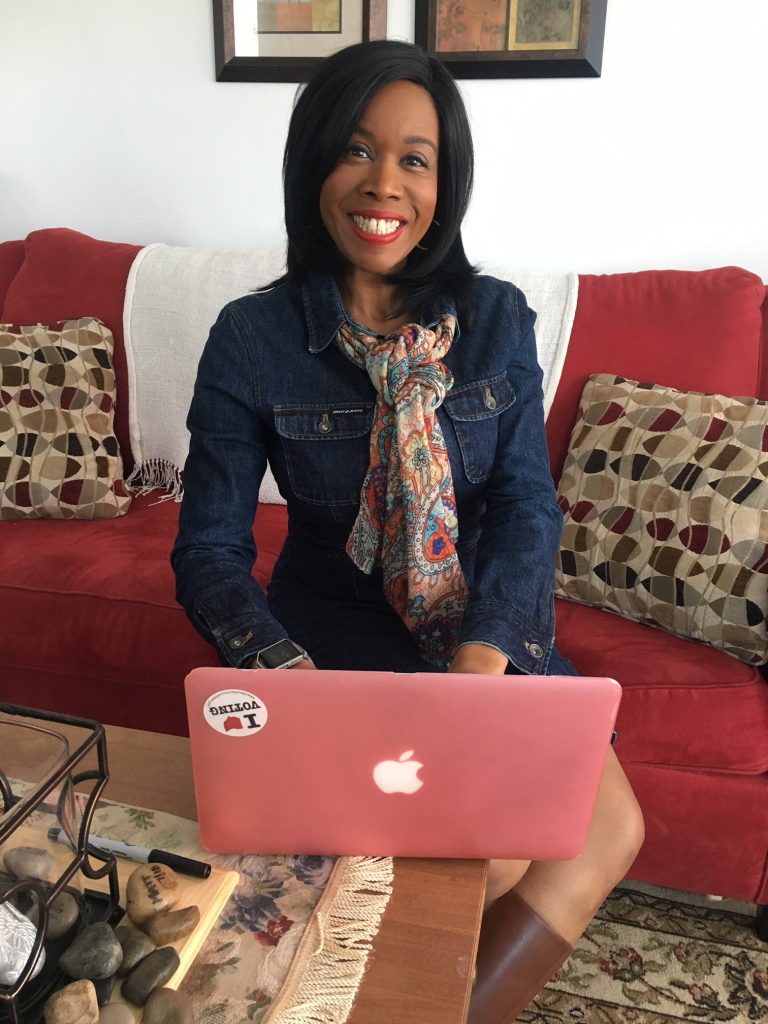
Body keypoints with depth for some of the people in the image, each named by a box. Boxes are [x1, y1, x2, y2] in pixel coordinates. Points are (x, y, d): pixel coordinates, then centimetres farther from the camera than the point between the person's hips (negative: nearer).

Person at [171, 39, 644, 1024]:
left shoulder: (497, 320, -3)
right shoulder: (251, 339, -11)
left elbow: (527, 502, -6)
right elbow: (209, 548, -10)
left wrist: (484, 649, -24)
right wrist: (289, 674, -29)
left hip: (489, 622, 4)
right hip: (341, 633, -3)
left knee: (611, 830, -10)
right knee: (493, 860, -18)